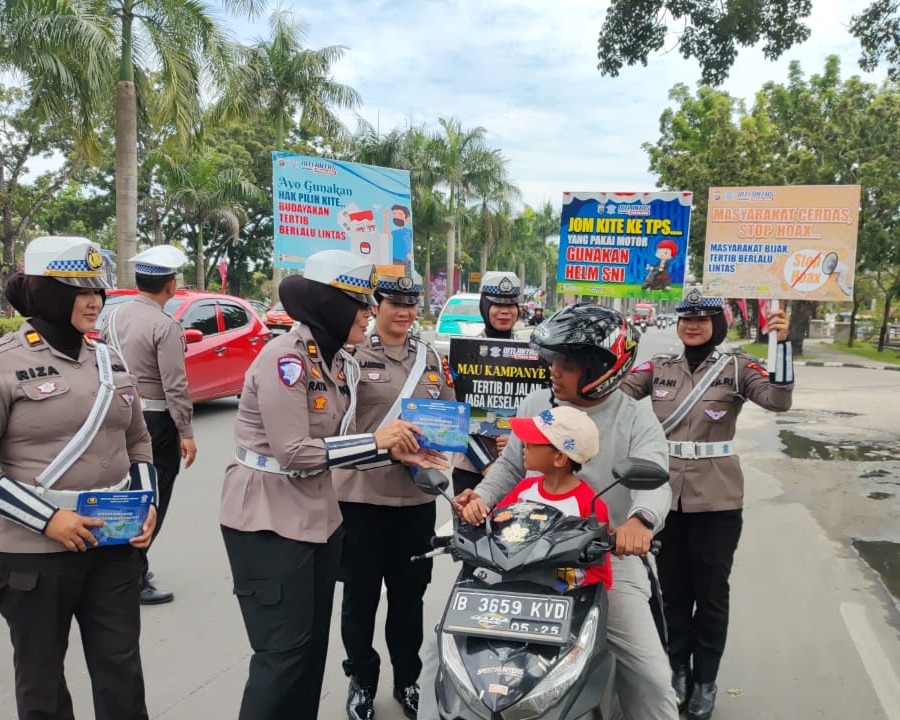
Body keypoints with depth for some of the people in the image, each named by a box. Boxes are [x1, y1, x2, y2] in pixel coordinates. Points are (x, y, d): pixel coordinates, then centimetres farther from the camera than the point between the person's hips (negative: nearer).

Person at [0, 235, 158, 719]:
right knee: (41, 676, 15)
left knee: (121, 666, 13)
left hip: (115, 544, 5)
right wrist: (46, 519, -19)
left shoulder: (109, 360, 7)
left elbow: (137, 442, 15)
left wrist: (147, 504, 1)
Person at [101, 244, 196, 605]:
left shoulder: (113, 315, 4)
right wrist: (186, 433, -13)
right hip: (155, 421, -7)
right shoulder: (165, 325, -17)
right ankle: (134, 578, 10)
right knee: (150, 500, 4)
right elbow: (175, 386, -19)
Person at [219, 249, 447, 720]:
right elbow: (293, 452, -24)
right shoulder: (285, 357, -19)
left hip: (318, 515, 9)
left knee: (314, 643, 17)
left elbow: (336, 445, 7)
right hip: (268, 520, -8)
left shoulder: (343, 364, 7)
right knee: (284, 651, -1)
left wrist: (395, 452, -6)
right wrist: (376, 441, -19)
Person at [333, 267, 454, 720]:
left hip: (417, 494, 4)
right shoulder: (353, 355, -5)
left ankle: (407, 679, 33)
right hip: (361, 493, -4)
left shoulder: (430, 358, 10)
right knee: (360, 594, 9)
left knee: (409, 593, 16)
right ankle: (361, 681, 29)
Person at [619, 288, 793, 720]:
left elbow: (778, 399, -18)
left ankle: (705, 680, 26)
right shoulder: (658, 368, 4)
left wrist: (782, 343, -28)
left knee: (711, 591, 9)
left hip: (716, 499, -2)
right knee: (672, 587, 15)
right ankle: (678, 668, 34)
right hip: (665, 495, 3)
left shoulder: (736, 368, -3)